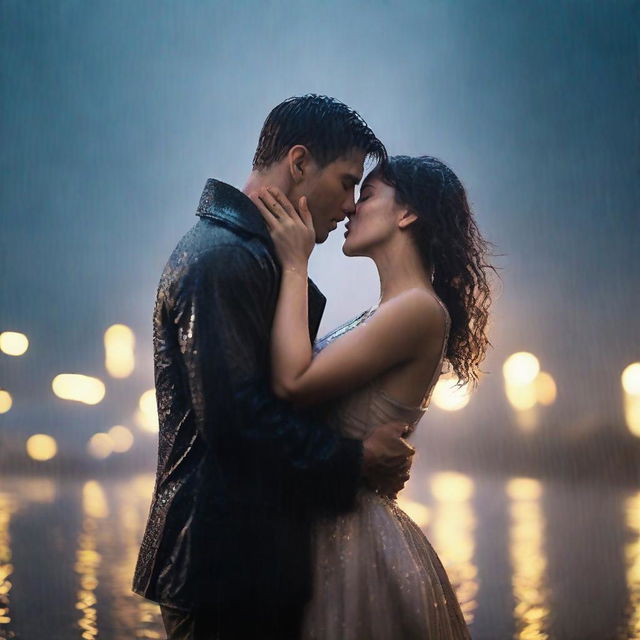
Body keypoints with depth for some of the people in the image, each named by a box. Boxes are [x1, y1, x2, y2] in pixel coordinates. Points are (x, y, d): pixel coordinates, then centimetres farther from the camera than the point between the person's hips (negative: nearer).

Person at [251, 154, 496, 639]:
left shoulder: (420, 308, -17)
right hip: (332, 530, 9)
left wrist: (295, 266, -14)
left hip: (360, 536, -9)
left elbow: (293, 380, -23)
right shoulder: (387, 312, 12)